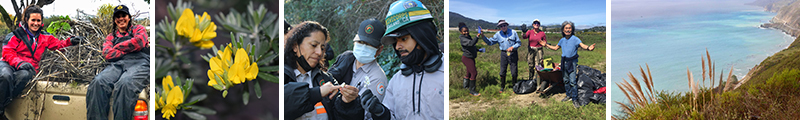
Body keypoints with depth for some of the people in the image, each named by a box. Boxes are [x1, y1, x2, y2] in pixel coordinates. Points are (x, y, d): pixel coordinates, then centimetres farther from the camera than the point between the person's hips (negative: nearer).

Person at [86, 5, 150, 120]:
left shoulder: (138, 29, 27)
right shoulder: (111, 36, 33)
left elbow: (139, 41, 2)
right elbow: (107, 55, 13)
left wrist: (118, 47, 12)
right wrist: (130, 48, 5)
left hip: (139, 63, -3)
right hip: (117, 64, 3)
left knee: (125, 84, -40)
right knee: (98, 82, -32)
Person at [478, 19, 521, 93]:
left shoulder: (513, 32, -2)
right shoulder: (498, 34, 2)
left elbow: (518, 43, 1)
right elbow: (490, 42, 2)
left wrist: (512, 47, -17)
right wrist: (483, 36, -12)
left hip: (513, 54, -1)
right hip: (504, 54, 1)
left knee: (514, 72, 2)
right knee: (502, 72, 3)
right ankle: (502, 87, 18)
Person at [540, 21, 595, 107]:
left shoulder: (575, 39, -12)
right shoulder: (562, 40, 7)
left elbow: (582, 45, -28)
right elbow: (555, 48, 22)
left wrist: (588, 48, -50)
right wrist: (546, 45, 18)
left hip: (572, 62, -6)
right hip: (564, 61, 6)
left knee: (573, 81, -9)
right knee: (566, 80, 14)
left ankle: (574, 99, -3)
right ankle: (569, 95, 28)